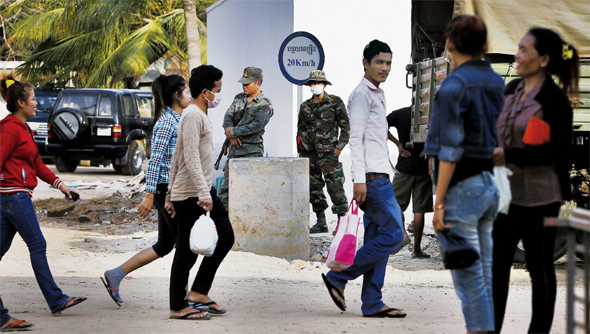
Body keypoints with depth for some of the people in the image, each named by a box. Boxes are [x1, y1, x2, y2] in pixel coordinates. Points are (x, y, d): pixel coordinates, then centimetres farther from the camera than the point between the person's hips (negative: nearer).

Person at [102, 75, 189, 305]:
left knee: (164, 245, 11)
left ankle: (115, 275, 14)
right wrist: (149, 195, -22)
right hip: (166, 189, -10)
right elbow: (155, 159, -19)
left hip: (172, 190, 10)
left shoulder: (176, 119, 15)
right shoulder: (167, 121, -14)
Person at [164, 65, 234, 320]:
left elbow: (177, 158, 21)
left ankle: (198, 292, 13)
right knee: (187, 251, -4)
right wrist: (203, 194, -31)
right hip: (190, 194, -10)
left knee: (225, 237, 9)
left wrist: (171, 195, 22)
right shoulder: (193, 116, -14)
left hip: (204, 191, 10)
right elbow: (191, 158, -24)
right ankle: (178, 307, 4)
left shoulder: (199, 115, 18)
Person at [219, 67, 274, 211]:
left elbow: (257, 126, -17)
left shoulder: (265, 105, -7)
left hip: (252, 151, -7)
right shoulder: (239, 98, 14)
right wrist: (230, 135, -10)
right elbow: (228, 117, 10)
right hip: (234, 149, 7)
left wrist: (232, 132, -14)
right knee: (226, 186, 7)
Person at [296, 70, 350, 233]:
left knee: (335, 187, -10)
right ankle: (321, 222, 16)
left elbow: (345, 127, 0)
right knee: (313, 188, 7)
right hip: (309, 152, 5)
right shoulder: (305, 106, 11)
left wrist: (339, 147, -7)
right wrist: (300, 151, 15)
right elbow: (300, 129, 20)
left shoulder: (335, 102, -1)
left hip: (328, 152, -5)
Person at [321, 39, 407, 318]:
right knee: (393, 235, -12)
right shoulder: (361, 94, -7)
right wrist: (359, 180, -21)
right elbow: (355, 139, -14)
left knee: (377, 239, 6)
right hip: (372, 177, -9)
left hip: (379, 177, 9)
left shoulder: (377, 95, 22)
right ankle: (338, 277, -6)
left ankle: (372, 303, 5)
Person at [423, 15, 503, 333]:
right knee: (485, 274, 13)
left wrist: (439, 202, -15)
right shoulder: (497, 82, 9)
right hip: (490, 185, 8)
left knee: (468, 278, -4)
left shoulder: (454, 85, -12)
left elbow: (451, 149, -17)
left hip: (461, 186, -8)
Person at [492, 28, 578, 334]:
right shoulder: (512, 90, 10)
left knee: (540, 268, 5)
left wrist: (508, 156, -21)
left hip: (539, 198, -7)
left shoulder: (555, 99, -12)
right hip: (507, 193, 7)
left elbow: (557, 151, -17)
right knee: (496, 264, 7)